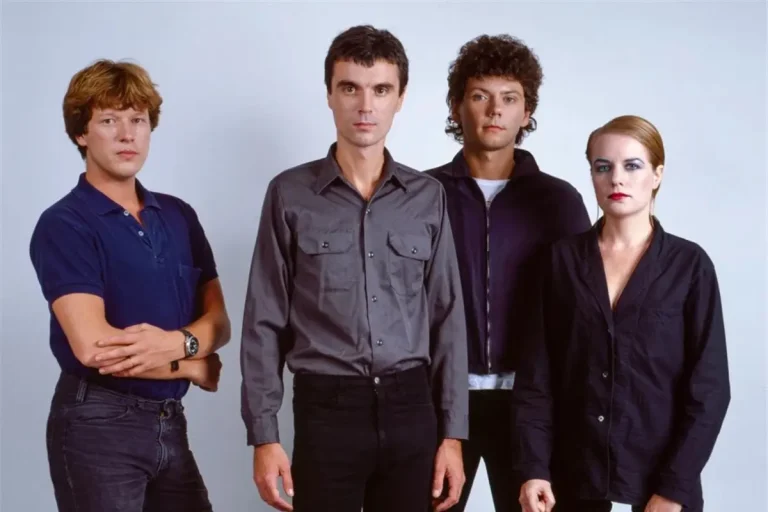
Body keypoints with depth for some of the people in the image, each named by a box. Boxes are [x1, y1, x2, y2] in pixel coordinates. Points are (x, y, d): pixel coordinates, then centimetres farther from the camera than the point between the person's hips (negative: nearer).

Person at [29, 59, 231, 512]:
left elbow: (218, 322, 5)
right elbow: (93, 346, -21)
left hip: (170, 422, 6)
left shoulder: (180, 216, 9)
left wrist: (177, 342, -18)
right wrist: (192, 366, -8)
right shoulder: (63, 225, -11)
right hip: (97, 425, -6)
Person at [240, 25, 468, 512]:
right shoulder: (290, 194, 0)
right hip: (326, 409, -2)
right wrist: (264, 434, -5)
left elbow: (448, 319, 6)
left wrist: (453, 433, 2)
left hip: (410, 407, 2)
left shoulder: (429, 197, 5)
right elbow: (265, 322, 0)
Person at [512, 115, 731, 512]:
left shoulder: (689, 264, -4)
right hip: (573, 477, 2)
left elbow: (709, 387, -6)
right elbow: (537, 372, 0)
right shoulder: (563, 258, 1)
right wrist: (533, 467, -8)